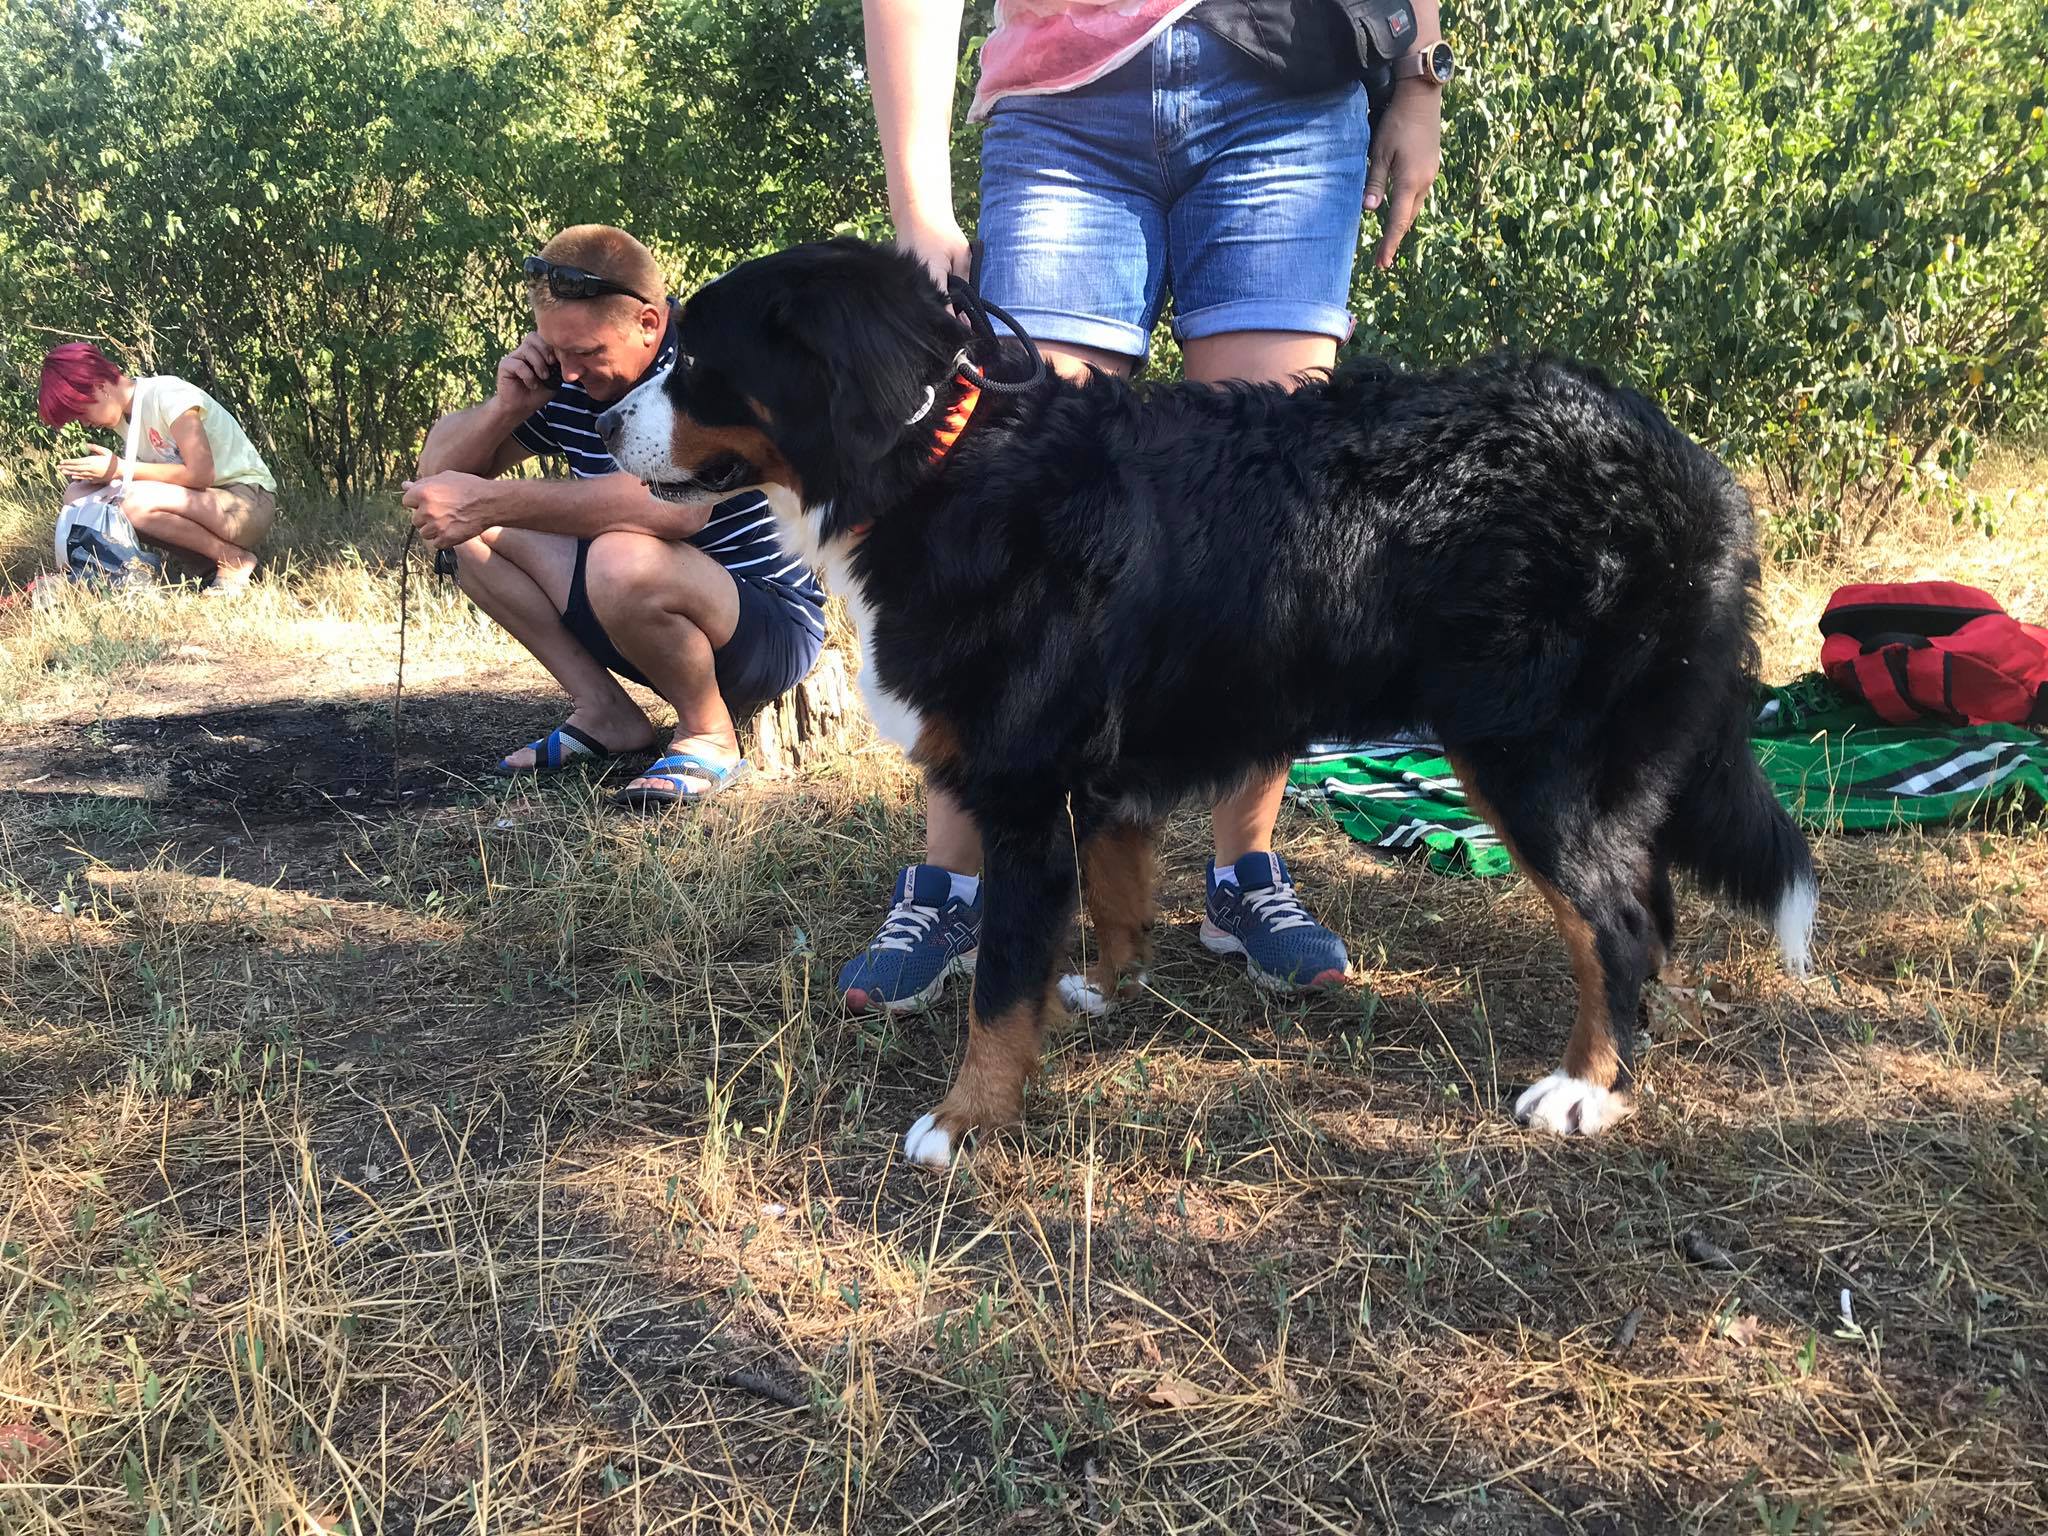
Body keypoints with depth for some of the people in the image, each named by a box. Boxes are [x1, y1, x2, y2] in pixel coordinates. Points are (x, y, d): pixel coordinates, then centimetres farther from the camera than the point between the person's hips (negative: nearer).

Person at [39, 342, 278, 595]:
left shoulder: (167, 395, -16)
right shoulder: (123, 411, 8)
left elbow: (200, 474, -23)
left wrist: (120, 469, -18)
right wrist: (102, 472, -7)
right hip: (197, 506, 9)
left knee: (137, 502, -32)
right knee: (77, 496, -5)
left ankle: (234, 560, -11)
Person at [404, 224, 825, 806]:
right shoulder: (562, 375, 0)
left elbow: (677, 505, -39)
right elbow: (437, 470, 7)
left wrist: (492, 501, -36)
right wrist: (507, 406, -14)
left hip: (770, 622, -7)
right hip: (638, 611, 7)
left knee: (623, 559, -37)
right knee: (467, 530, -2)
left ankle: (707, 731, -10)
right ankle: (606, 714, 1)